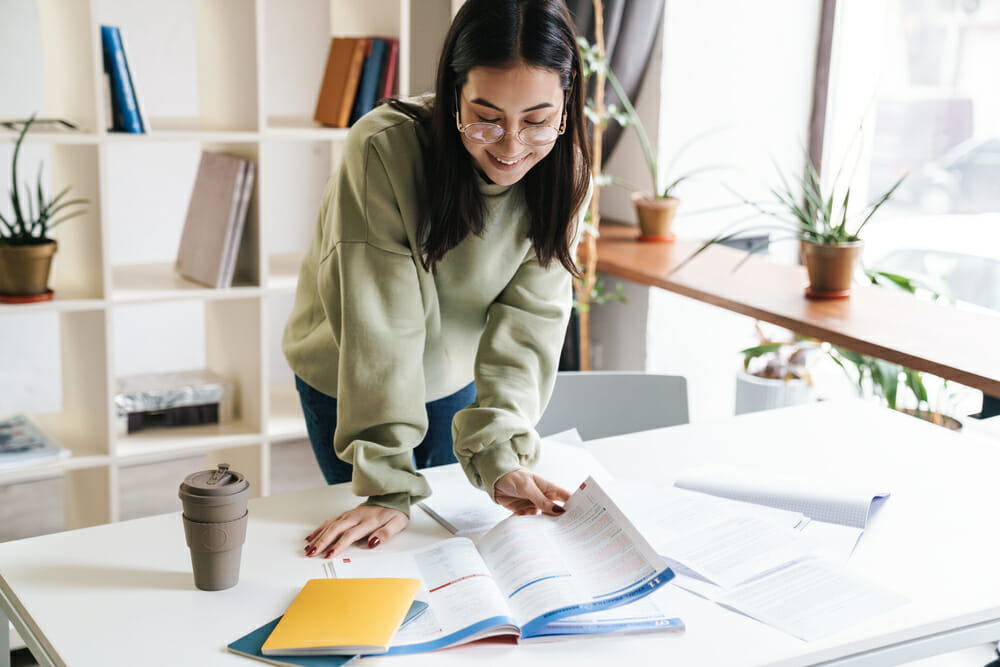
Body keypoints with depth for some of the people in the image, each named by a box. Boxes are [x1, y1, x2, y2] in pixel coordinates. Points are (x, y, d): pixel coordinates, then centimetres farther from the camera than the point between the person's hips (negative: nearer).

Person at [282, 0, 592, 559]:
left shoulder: (565, 175, -21)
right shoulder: (384, 149, -34)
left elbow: (527, 324, -23)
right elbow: (380, 327, -34)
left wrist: (501, 456, -36)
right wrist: (388, 486, -36)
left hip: (456, 376, 3)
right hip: (349, 380, -3)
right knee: (373, 553, 11)